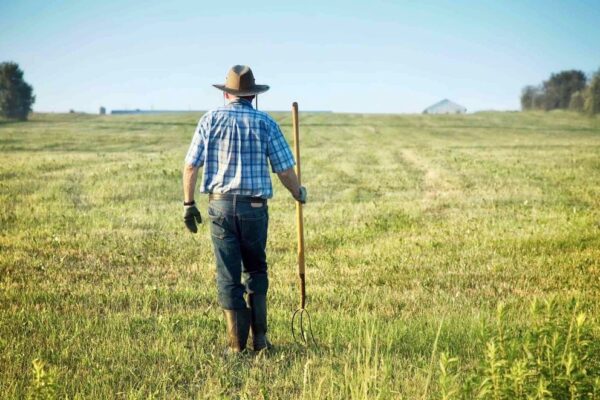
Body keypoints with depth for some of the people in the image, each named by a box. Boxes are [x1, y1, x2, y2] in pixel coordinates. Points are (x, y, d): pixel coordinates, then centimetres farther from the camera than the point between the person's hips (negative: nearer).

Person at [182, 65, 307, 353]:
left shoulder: (211, 119, 2)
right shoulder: (265, 123, 1)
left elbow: (191, 166, -1)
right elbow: (285, 170, -1)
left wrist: (188, 204, 9)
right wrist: (299, 194, 18)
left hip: (220, 204, 0)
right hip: (254, 206, 0)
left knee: (228, 275, 6)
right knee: (256, 270, 18)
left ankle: (237, 343, 10)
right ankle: (259, 336, 15)